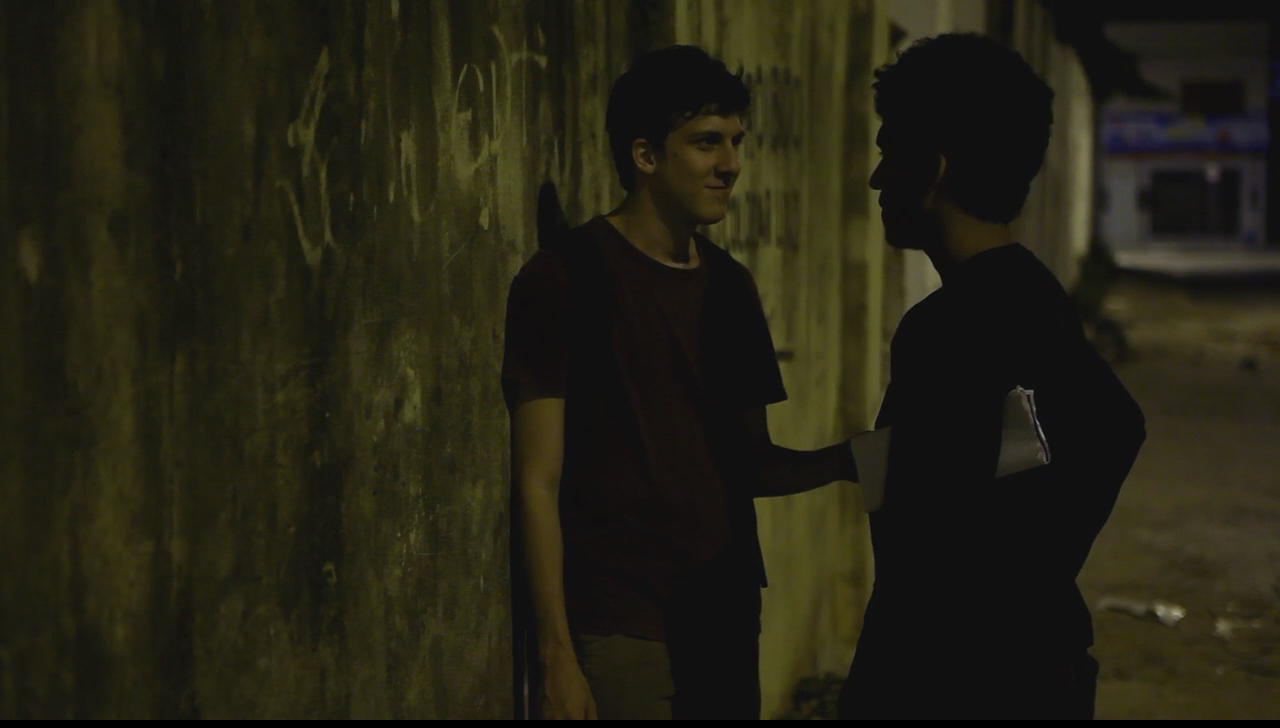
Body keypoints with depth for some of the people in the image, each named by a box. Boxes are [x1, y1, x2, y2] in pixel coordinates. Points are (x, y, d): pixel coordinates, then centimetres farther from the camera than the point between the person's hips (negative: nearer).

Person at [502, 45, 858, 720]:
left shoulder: (731, 286, 10)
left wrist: (842, 460, -6)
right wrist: (555, 652, -15)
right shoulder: (566, 278, -8)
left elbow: (749, 461, 13)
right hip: (616, 633, -6)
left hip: (727, 624, 6)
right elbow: (538, 483, -10)